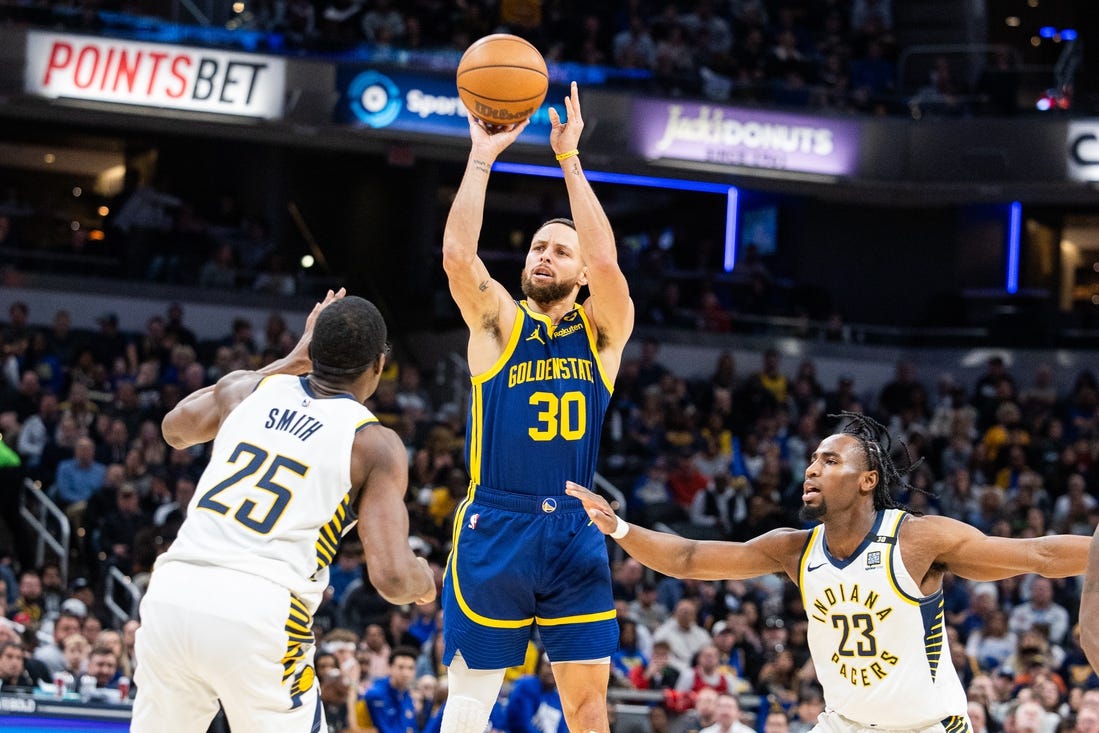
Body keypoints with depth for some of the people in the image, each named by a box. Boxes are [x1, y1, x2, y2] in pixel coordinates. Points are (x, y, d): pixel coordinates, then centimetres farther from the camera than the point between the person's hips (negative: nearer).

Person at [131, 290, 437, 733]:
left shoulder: (246, 388, 17)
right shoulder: (374, 445, 4)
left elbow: (174, 430, 41)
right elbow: (392, 578, -6)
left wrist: (291, 361, 40)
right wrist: (424, 581, 20)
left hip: (173, 592, 5)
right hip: (258, 613, -4)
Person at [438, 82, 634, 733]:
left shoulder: (604, 331, 7)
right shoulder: (497, 322, 5)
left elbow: (606, 261, -11)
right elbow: (458, 254, -12)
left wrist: (570, 159, -12)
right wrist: (483, 156, -12)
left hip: (575, 531, 2)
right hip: (495, 526, -2)